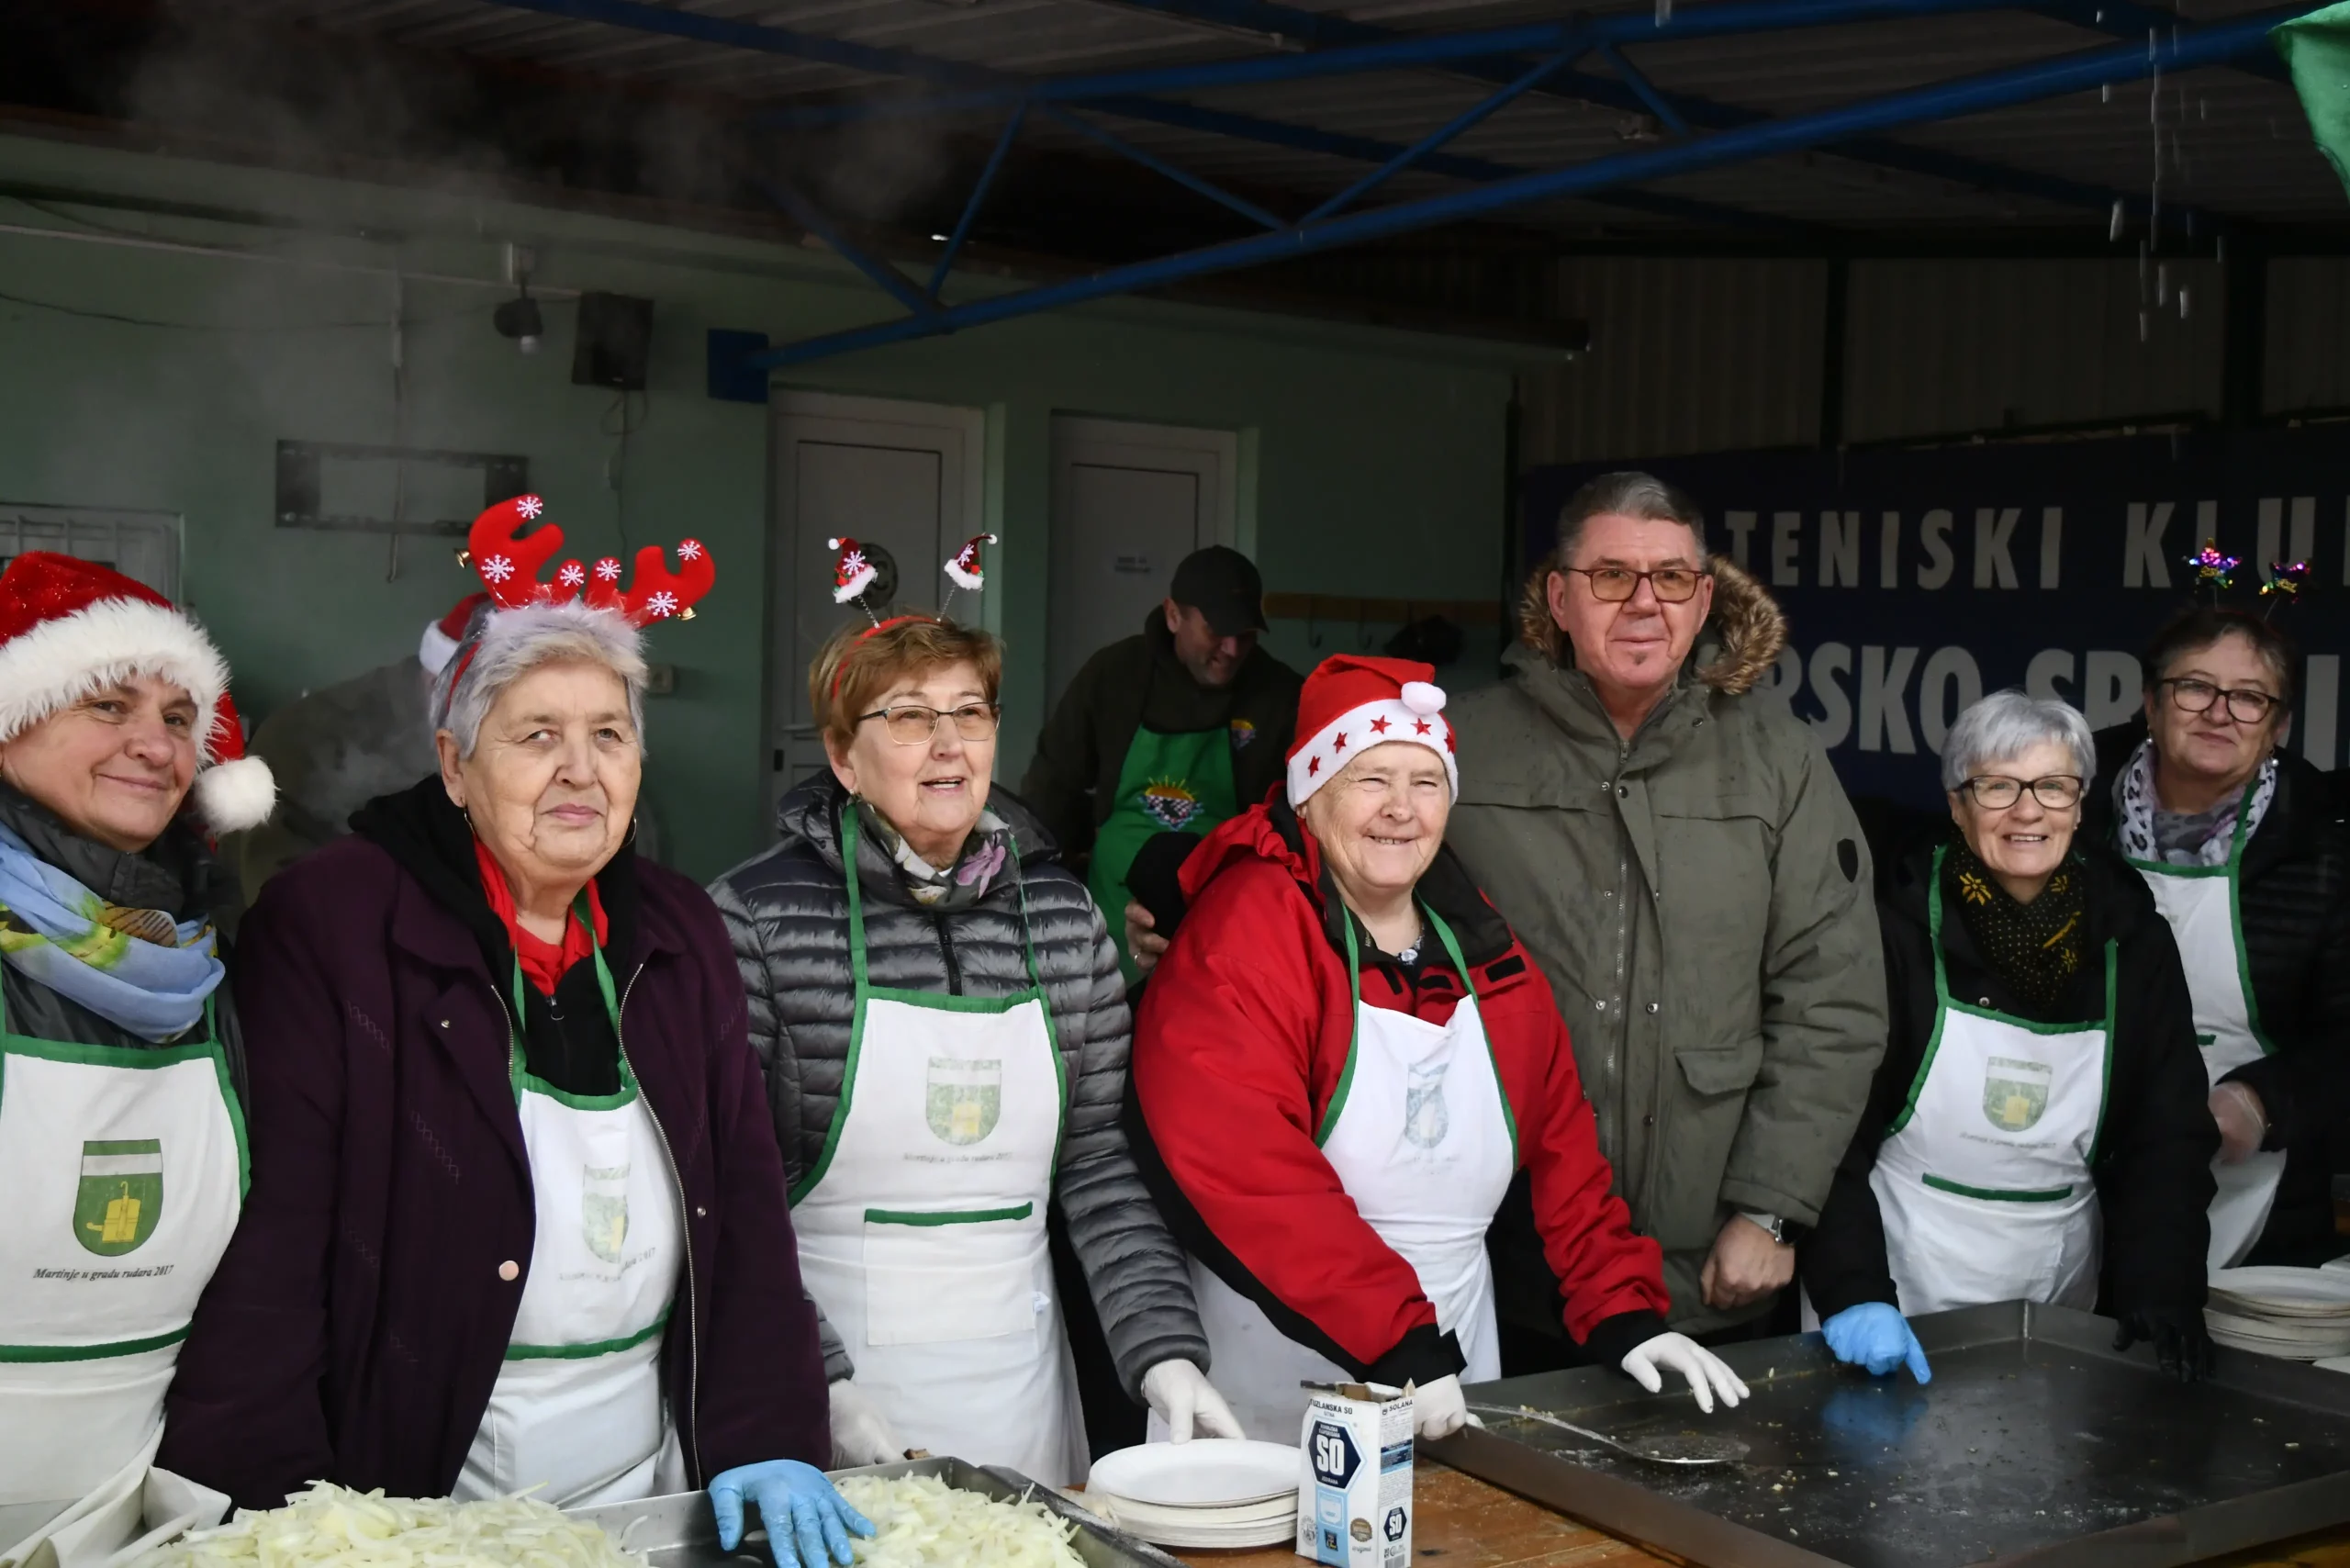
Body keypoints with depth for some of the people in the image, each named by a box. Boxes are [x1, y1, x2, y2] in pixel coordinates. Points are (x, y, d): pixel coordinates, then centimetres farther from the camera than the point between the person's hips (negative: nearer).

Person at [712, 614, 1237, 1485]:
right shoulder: (759, 916, -9)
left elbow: (1098, 1163, 5)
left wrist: (1164, 1349, -5)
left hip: (1018, 1376, 4)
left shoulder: (1062, 914, 4)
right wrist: (815, 1381, -19)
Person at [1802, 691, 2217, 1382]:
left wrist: (2160, 1293, -12)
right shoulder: (1896, 928, -10)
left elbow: (2169, 1140, 1)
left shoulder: (2133, 943, 1)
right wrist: (1852, 1294, -23)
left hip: (2057, 1290, 3)